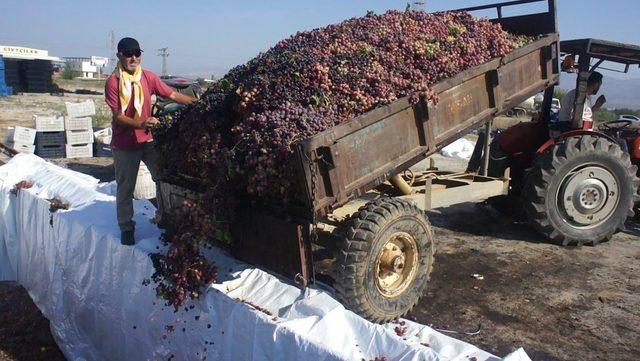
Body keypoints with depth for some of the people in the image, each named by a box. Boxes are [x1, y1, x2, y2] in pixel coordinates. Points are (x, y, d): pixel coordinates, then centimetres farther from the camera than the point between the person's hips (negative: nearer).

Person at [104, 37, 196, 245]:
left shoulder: (148, 78, 0)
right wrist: (141, 123, -31)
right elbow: (118, 117, -15)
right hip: (124, 144, -3)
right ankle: (126, 229, 23)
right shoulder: (113, 82, -11)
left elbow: (173, 95, -2)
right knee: (125, 189, 8)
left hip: (147, 139, 3)